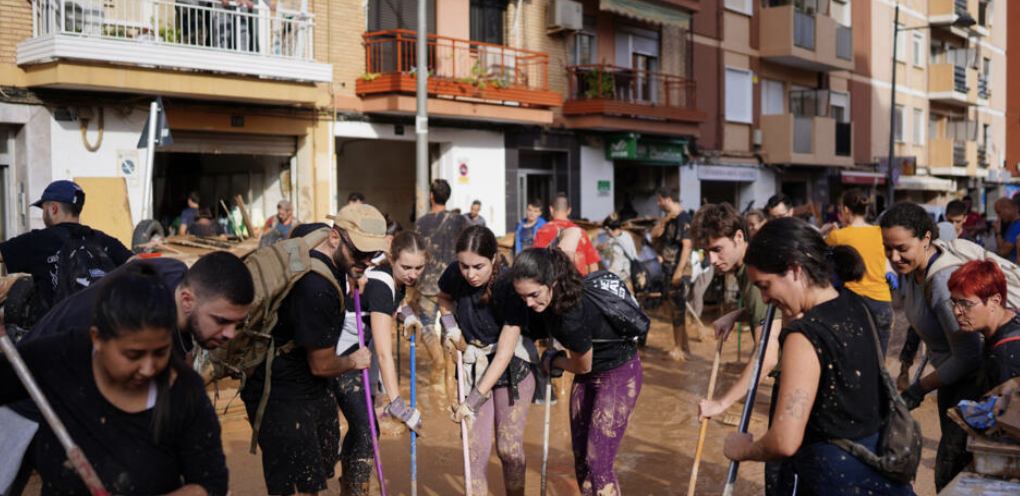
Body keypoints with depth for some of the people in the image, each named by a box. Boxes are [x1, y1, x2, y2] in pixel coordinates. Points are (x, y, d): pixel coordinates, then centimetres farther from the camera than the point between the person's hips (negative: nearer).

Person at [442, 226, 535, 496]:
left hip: (512, 370, -3)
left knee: (509, 448, 5)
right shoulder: (455, 274, -15)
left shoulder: (510, 287, -27)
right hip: (474, 368, 3)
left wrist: (474, 400, -30)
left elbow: (504, 354, -27)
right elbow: (444, 299, 13)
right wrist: (450, 327, -7)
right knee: (475, 450, 0)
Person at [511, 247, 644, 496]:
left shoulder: (571, 317, -36)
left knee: (598, 463, -10)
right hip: (587, 377, 8)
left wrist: (552, 362, 2)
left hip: (619, 375, -8)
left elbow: (583, 366, -17)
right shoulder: (548, 300, -14)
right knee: (580, 459, 11)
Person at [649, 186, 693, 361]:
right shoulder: (670, 218, 14)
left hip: (679, 271, -9)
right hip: (669, 269, 9)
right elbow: (654, 234, 11)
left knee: (678, 311, -4)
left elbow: (687, 246, -20)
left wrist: (679, 272, -23)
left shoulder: (683, 218, -14)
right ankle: (683, 346, 22)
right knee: (676, 310, 14)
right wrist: (665, 220, -5)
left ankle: (679, 349, 3)